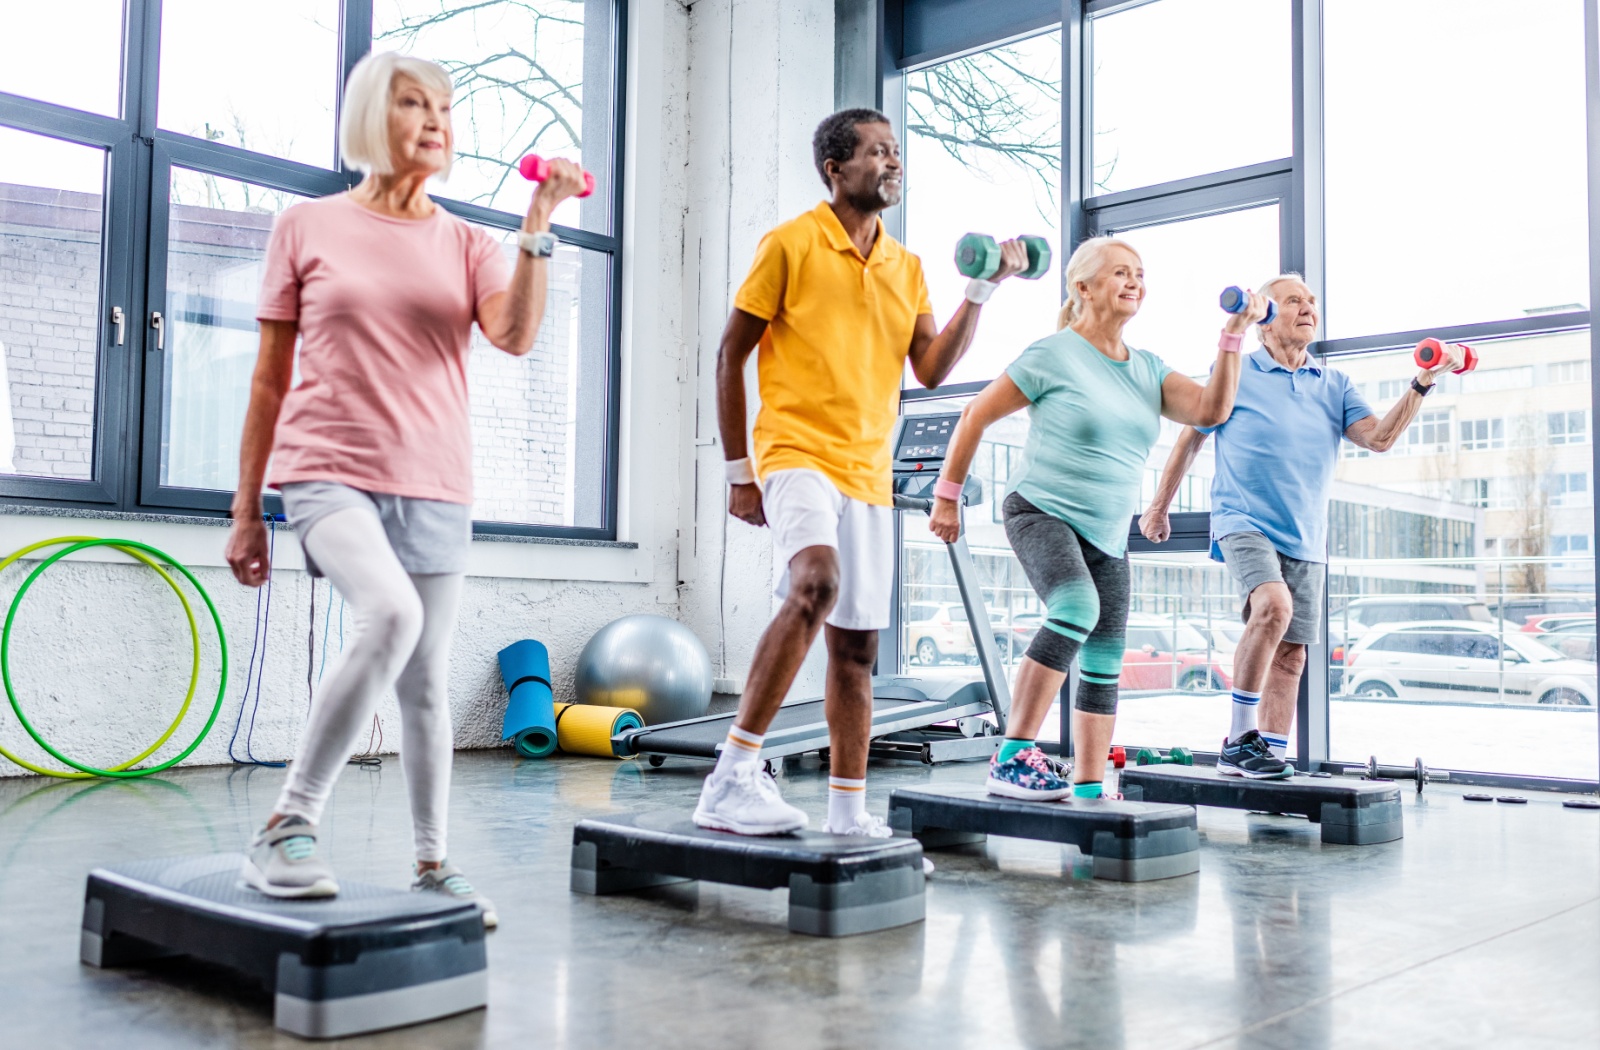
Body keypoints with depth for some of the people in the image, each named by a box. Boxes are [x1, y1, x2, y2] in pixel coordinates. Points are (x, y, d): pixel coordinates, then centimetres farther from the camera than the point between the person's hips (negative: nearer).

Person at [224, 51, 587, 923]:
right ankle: (289, 827, -17)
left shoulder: (467, 245, 10)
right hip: (330, 474, -3)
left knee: (426, 681, 5)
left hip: (434, 488, 3)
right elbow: (269, 379, 5)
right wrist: (246, 511, 5)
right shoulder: (306, 227, 5)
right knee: (391, 612, -29)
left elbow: (517, 335, -9)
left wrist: (538, 229, -18)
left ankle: (432, 864, 18)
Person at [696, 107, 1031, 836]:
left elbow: (931, 370, 9)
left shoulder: (905, 265, 15)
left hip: (868, 471, 6)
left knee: (856, 645, 8)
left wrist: (983, 290, 0)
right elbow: (730, 356, -1)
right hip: (797, 450, -6)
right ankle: (734, 776, -25)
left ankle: (849, 811, 18)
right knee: (815, 584, -32)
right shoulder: (791, 243, -1)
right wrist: (738, 471, -4)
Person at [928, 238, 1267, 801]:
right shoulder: (1054, 354, -7)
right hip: (1041, 511, -7)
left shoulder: (1147, 368, 10)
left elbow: (1211, 410, -3)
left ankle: (1089, 789, 20)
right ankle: (1012, 757, -30)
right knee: (1077, 608, -33)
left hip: (1107, 535, 7)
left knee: (1104, 664, 8)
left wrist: (1233, 333, -9)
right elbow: (976, 415, -3)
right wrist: (947, 496, -2)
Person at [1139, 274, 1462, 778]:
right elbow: (1189, 440, 10)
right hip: (1243, 523, -5)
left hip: (1306, 540, 5)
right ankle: (1239, 738, -19)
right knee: (1274, 606, -29)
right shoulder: (1233, 375, 2)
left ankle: (1270, 755, 12)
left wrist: (1422, 384, -12)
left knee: (1291, 653, 3)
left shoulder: (1334, 384, 12)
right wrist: (1159, 506, 15)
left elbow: (1379, 437, 0)